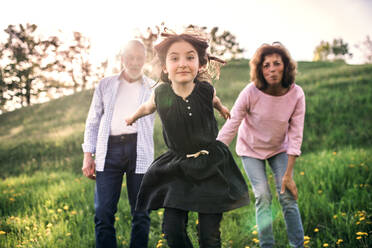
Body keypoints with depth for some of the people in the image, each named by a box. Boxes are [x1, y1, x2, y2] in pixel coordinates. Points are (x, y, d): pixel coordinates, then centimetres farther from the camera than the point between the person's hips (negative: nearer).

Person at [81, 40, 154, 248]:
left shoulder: (153, 88, 13)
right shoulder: (105, 85, 16)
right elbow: (93, 121, 16)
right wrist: (88, 155, 9)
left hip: (139, 150, -1)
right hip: (109, 149, 1)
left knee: (141, 212, 2)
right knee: (103, 211, -2)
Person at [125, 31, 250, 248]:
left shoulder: (206, 90, -13)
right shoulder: (161, 94, -11)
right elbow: (148, 107, 15)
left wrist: (222, 108, 37)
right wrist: (133, 118, 34)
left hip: (211, 165, -1)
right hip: (178, 166, 1)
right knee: (172, 230, -6)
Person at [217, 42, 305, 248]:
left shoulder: (296, 94, -21)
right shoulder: (251, 93, -28)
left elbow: (295, 136, -17)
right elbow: (231, 126, -22)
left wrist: (288, 175, -17)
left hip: (279, 149, 2)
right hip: (251, 150, -1)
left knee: (288, 196, -6)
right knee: (262, 196, -11)